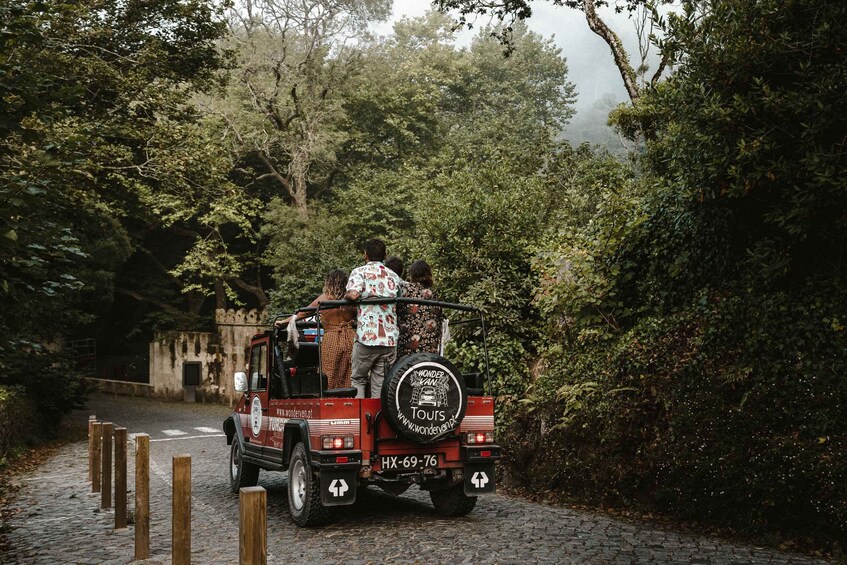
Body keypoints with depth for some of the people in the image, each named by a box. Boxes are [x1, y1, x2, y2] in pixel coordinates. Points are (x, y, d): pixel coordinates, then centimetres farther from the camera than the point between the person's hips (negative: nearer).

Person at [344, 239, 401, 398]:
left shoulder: (360, 272, 0)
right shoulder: (394, 276, 16)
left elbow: (353, 294, -16)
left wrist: (346, 296, 3)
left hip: (366, 337, -3)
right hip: (390, 338, 3)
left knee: (358, 379, 10)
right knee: (381, 384, 7)